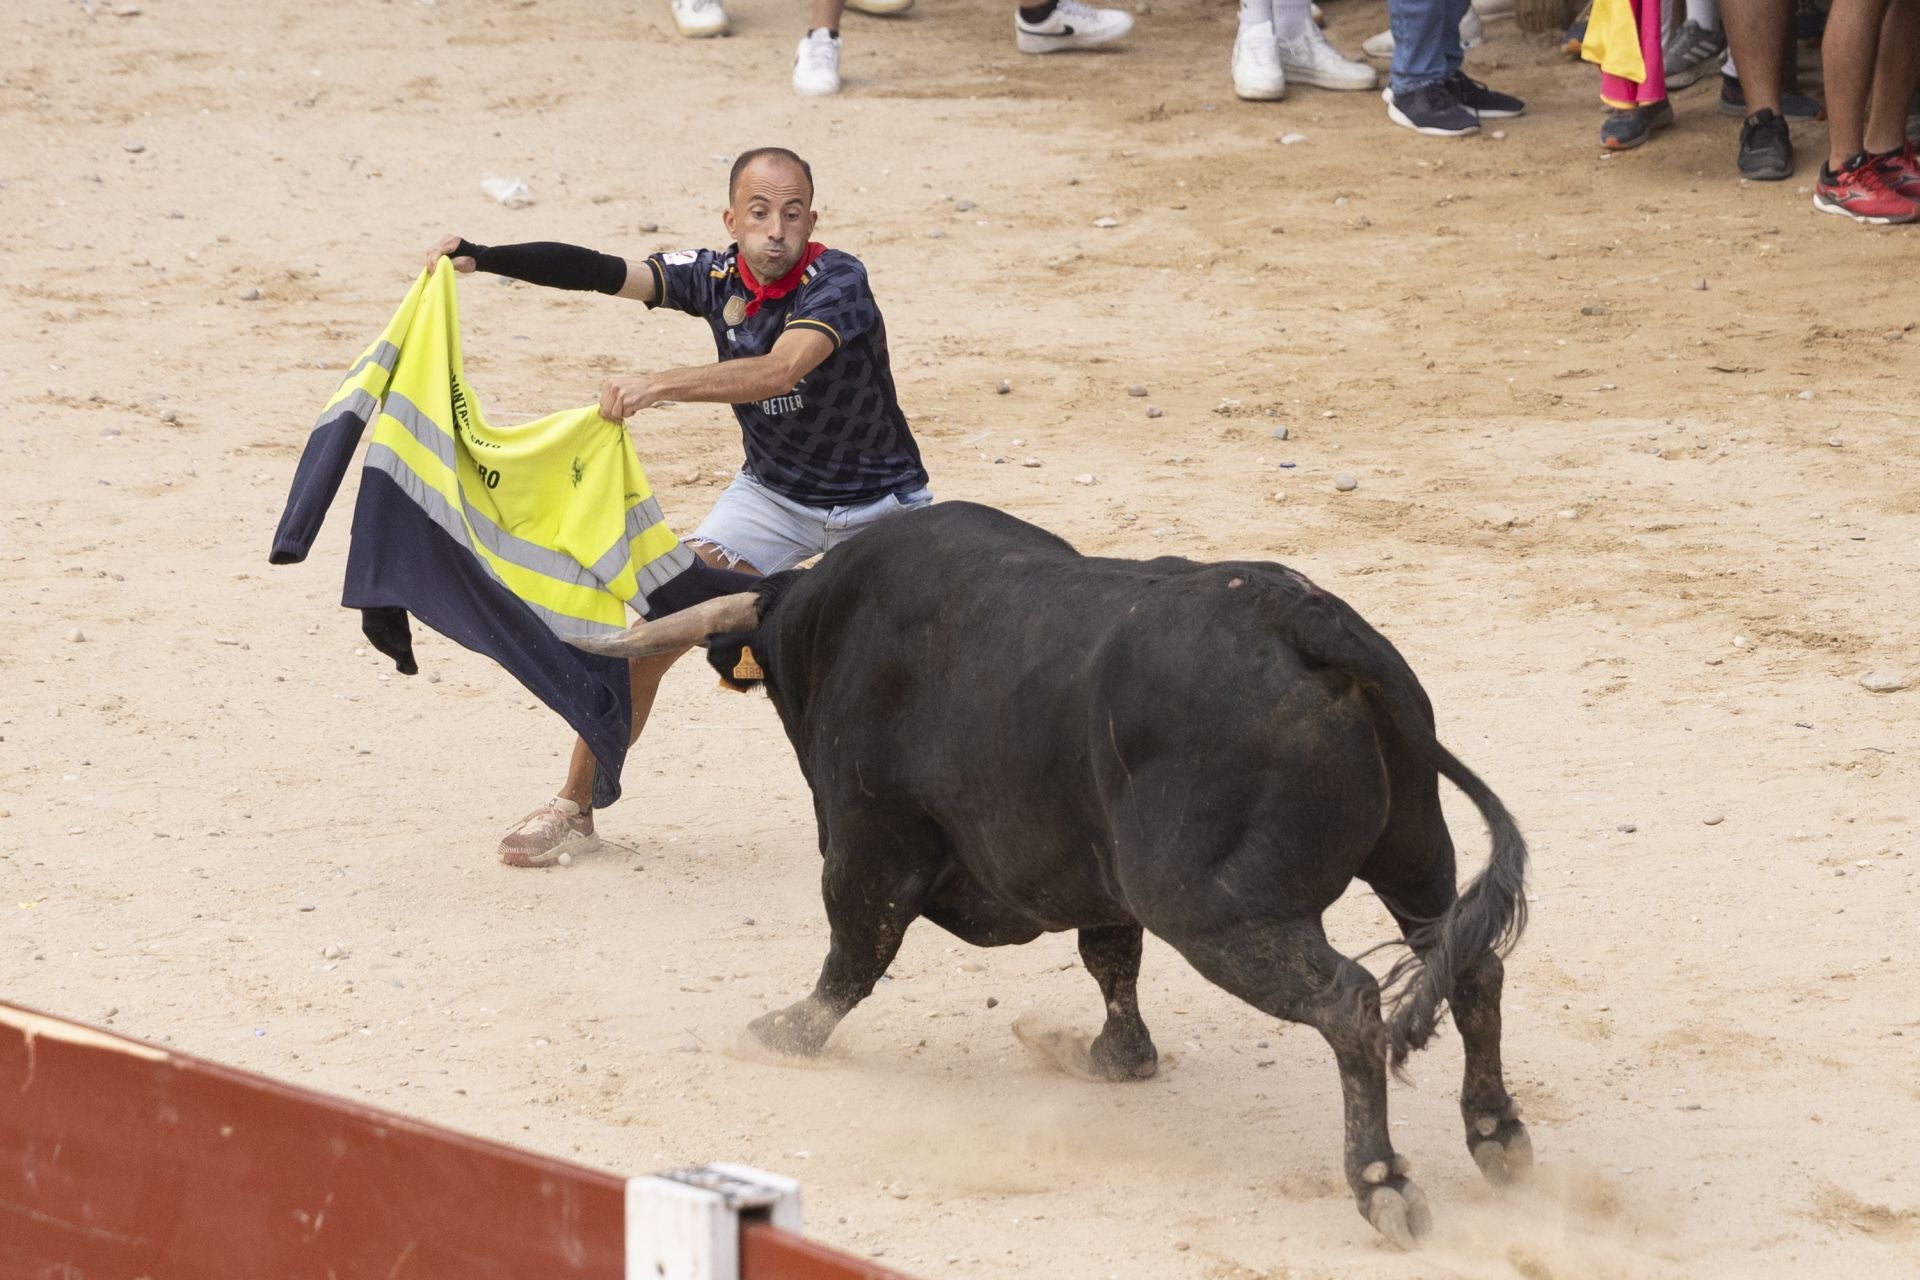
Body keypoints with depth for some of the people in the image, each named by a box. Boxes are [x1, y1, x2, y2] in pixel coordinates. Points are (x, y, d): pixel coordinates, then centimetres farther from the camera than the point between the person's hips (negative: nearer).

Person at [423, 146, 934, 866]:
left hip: (881, 503, -3)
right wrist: (479, 259, -35)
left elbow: (779, 371, -43)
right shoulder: (714, 277, -12)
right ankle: (575, 805, -5)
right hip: (775, 494, 3)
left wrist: (658, 386, -54)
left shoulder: (838, 282, -26)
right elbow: (603, 273, -22)